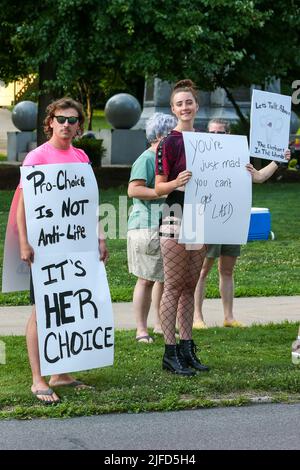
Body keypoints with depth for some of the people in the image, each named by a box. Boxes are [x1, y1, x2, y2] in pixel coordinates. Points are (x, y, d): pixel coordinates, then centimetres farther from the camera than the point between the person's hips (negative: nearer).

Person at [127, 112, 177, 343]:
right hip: (147, 227, -9)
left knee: (165, 277, 13)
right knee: (146, 279, -6)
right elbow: (134, 190, -20)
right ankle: (141, 330, -1)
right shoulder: (146, 159, -11)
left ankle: (160, 324, 24)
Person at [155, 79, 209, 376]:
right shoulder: (168, 143, -7)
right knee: (173, 286, -5)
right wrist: (177, 182, -27)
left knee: (190, 286, 10)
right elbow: (159, 187, -8)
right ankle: (170, 352, -2)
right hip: (175, 218, -7)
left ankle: (187, 348, 15)